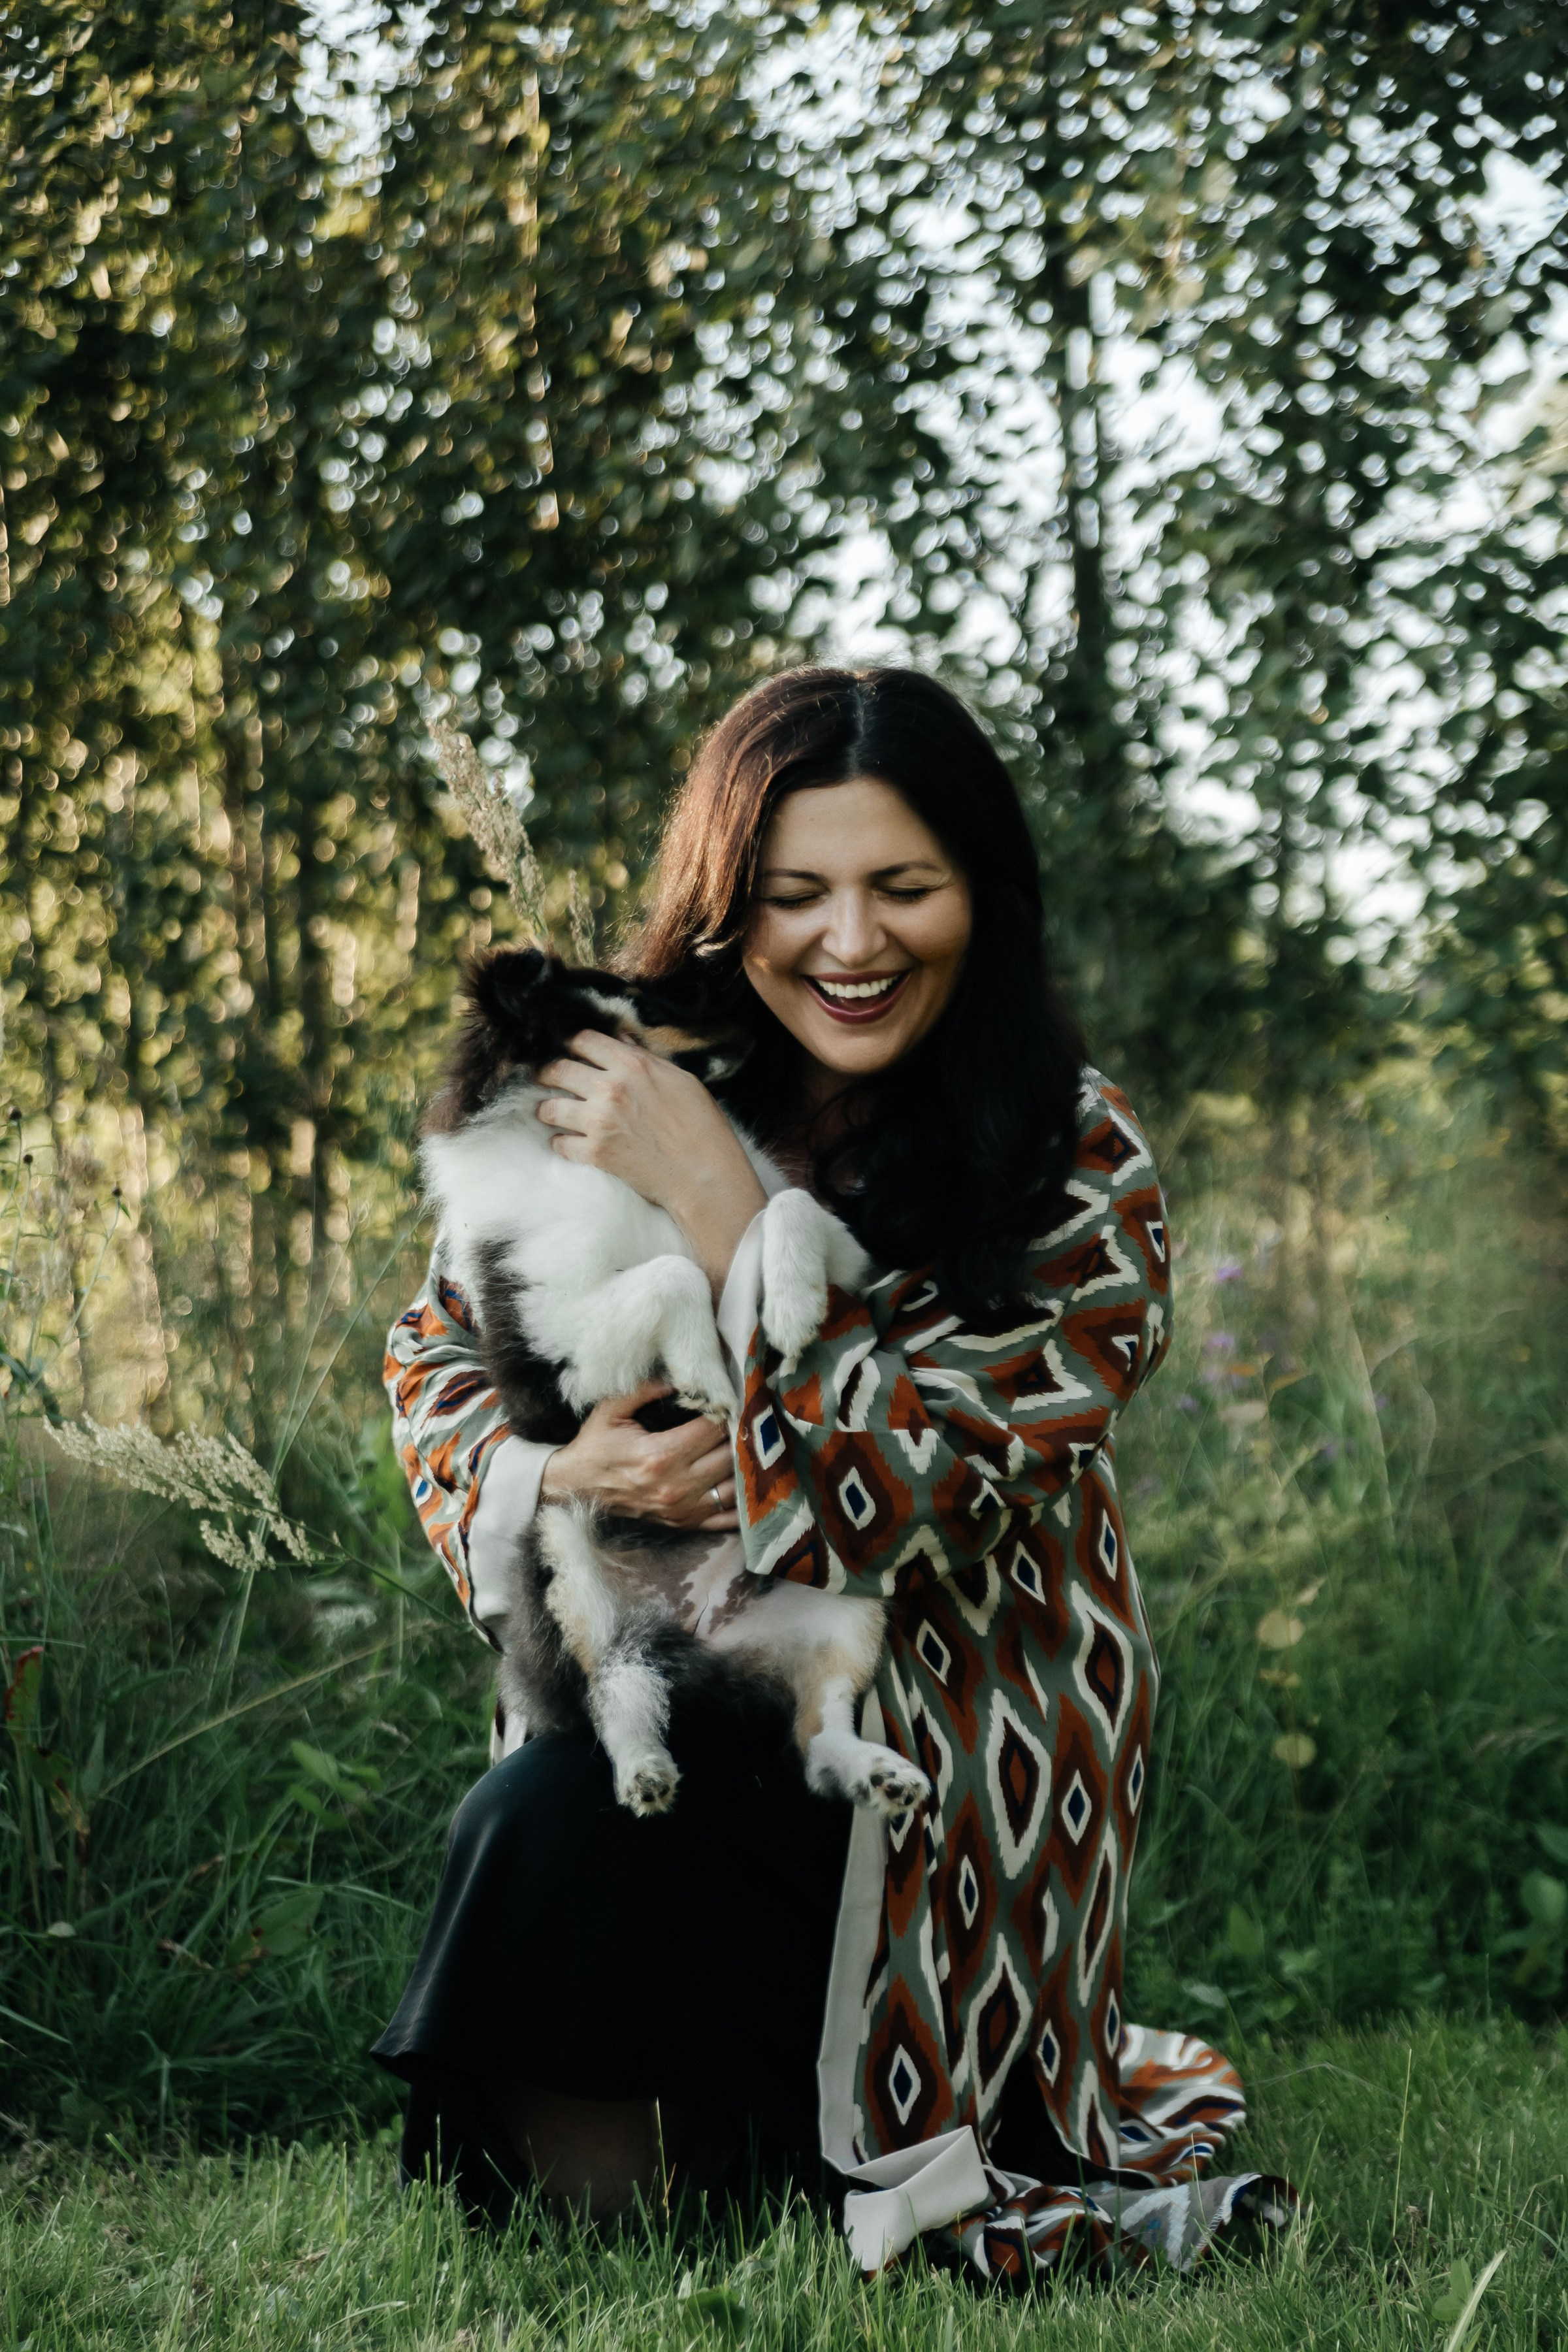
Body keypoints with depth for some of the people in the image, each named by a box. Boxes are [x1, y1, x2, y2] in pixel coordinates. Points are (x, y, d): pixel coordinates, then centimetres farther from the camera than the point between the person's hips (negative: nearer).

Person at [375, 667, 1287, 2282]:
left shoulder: (1077, 1160, -8)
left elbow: (928, 1486, -18)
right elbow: (441, 1347, 7)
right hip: (654, 1692, 3)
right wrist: (561, 1470, -17)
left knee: (557, 1828, -28)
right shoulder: (629, 1095, 2)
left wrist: (719, 1211, -24)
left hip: (938, 1761, -3)